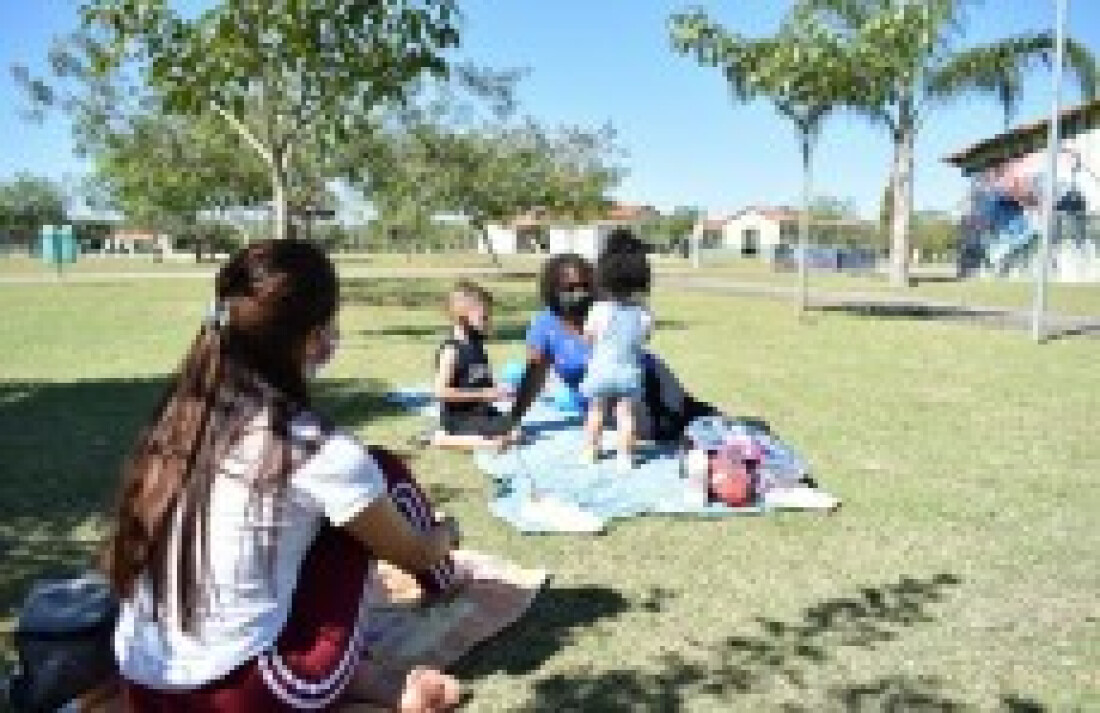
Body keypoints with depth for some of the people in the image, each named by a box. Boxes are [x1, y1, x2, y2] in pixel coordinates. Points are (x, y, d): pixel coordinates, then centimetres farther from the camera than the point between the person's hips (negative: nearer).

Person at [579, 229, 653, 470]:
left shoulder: (600, 310, -15)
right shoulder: (642, 313, -9)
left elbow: (588, 335, -3)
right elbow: (645, 336, 5)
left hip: (601, 369, -1)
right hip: (629, 371, 1)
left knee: (596, 412, 13)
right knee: (626, 414, 6)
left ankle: (590, 451, 24)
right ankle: (625, 455, 8)